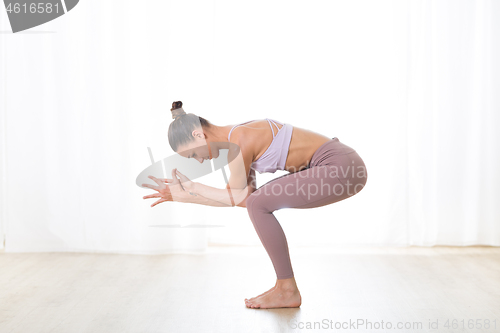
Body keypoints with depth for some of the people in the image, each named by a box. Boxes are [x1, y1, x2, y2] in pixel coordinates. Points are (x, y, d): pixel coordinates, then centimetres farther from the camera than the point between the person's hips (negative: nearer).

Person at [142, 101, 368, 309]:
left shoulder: (239, 141, -17)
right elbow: (244, 196, 10)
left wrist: (182, 195, 0)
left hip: (341, 167, -10)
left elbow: (236, 197, -5)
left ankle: (288, 291, -2)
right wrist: (187, 190, 6)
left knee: (258, 205, -13)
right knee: (257, 203, 14)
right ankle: (286, 286, 15)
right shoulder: (239, 134, 11)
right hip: (337, 164, 10)